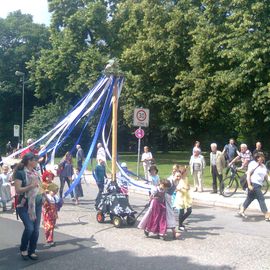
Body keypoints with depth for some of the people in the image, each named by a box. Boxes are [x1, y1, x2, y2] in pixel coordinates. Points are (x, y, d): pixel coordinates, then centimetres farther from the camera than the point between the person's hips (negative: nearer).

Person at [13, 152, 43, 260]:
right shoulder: (20, 173, -9)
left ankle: (32, 251, 18)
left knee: (36, 229, 3)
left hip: (37, 204, 6)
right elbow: (18, 190, -15)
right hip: (25, 205, -6)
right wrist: (30, 186, -23)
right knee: (29, 227, -15)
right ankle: (23, 249, 9)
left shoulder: (35, 172, 11)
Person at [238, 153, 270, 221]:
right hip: (253, 184, -9)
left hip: (259, 185, 9)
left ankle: (241, 210, 23)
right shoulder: (253, 164, -9)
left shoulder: (263, 166, 15)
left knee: (250, 198, 14)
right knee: (261, 199, -7)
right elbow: (248, 174, -14)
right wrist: (249, 185, -21)